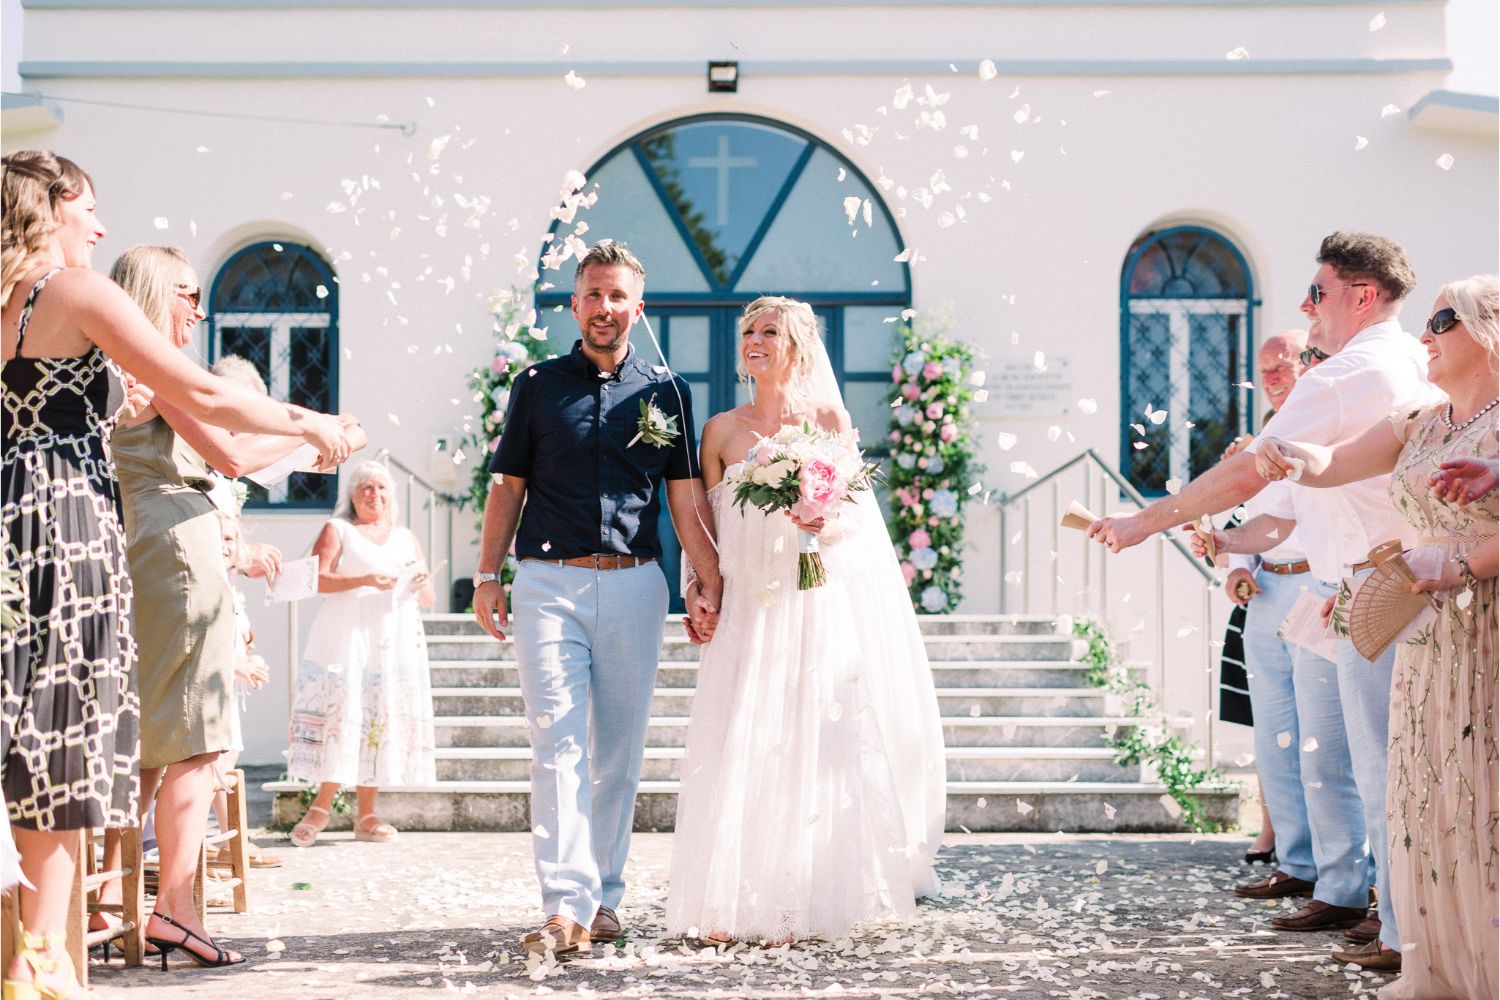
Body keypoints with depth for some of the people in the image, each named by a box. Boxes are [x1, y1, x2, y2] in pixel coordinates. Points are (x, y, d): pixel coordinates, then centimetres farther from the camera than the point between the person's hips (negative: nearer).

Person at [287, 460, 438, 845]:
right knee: (341, 717, -12)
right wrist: (365, 580, -18)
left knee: (381, 722, -1)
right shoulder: (338, 531, 10)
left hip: (396, 644, 4)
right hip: (346, 640, -4)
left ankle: (366, 815, 1)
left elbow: (429, 599, 20)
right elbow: (316, 579, -6)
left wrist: (422, 585, -4)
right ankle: (321, 808, -4)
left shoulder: (406, 537, 22)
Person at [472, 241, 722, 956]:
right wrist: (487, 577, 2)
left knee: (619, 750, 6)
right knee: (559, 743, -11)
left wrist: (711, 582, -2)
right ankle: (566, 907, -17)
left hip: (634, 586, 2)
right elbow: (509, 486, 10)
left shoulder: (665, 391, 10)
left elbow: (686, 498, 8)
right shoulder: (538, 384, 9)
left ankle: (602, 897, 16)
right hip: (549, 584, -1)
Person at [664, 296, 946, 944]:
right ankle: (736, 905, 0)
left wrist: (826, 527, -21)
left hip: (819, 603, -2)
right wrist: (697, 590, -5)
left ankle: (810, 901, 3)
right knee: (741, 751, -4)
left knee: (817, 746, -5)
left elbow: (859, 514, -1)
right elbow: (708, 525, 9)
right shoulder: (722, 431, 9)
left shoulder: (828, 419, 3)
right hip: (749, 605, 2)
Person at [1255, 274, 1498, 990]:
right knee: (1427, 797, 9)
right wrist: (1288, 459, -11)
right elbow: (1332, 465, 9)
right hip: (1428, 633, 7)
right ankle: (1437, 972, 18)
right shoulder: (1419, 426, 14)